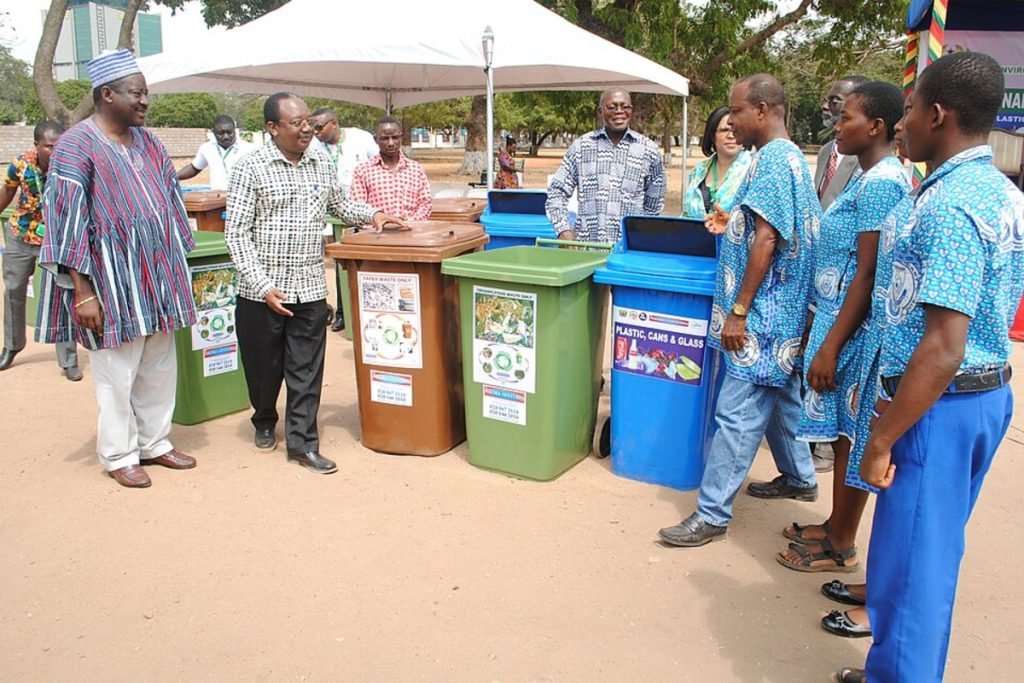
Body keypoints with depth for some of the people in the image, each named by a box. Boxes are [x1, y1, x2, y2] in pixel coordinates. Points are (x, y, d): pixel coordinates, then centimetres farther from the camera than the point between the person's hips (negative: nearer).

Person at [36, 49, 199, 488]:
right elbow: (66, 221, -13)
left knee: (160, 368, 14)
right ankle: (119, 455, 21)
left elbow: (170, 200, 16)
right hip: (113, 281, -6)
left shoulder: (146, 140, 9)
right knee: (117, 374, 4)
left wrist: (178, 267, 14)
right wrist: (83, 291, -17)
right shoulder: (77, 145, -10)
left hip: (158, 276, 6)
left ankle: (154, 442, 30)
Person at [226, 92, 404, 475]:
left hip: (310, 289, 3)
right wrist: (263, 285, -17)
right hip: (262, 291, -3)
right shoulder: (251, 168, -8)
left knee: (306, 370, 5)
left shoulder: (321, 162, 5)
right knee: (264, 367, 13)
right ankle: (264, 421, 39)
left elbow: (338, 204, 23)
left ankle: (301, 441, 16)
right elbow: (236, 232, -9)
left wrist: (371, 214, 4)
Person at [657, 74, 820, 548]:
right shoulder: (790, 156, 16)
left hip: (763, 315, -11)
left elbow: (766, 241, -22)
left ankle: (711, 515, -1)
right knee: (780, 398, 23)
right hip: (783, 313, 11)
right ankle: (798, 478, 40)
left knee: (737, 414, -8)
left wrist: (738, 311, -21)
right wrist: (733, 223, 15)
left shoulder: (771, 159, -16)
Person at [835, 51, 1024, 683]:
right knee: (933, 552, 21)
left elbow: (943, 350, -27)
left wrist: (882, 439, -20)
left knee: (909, 563, 3)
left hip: (943, 404, -10)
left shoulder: (948, 205, -22)